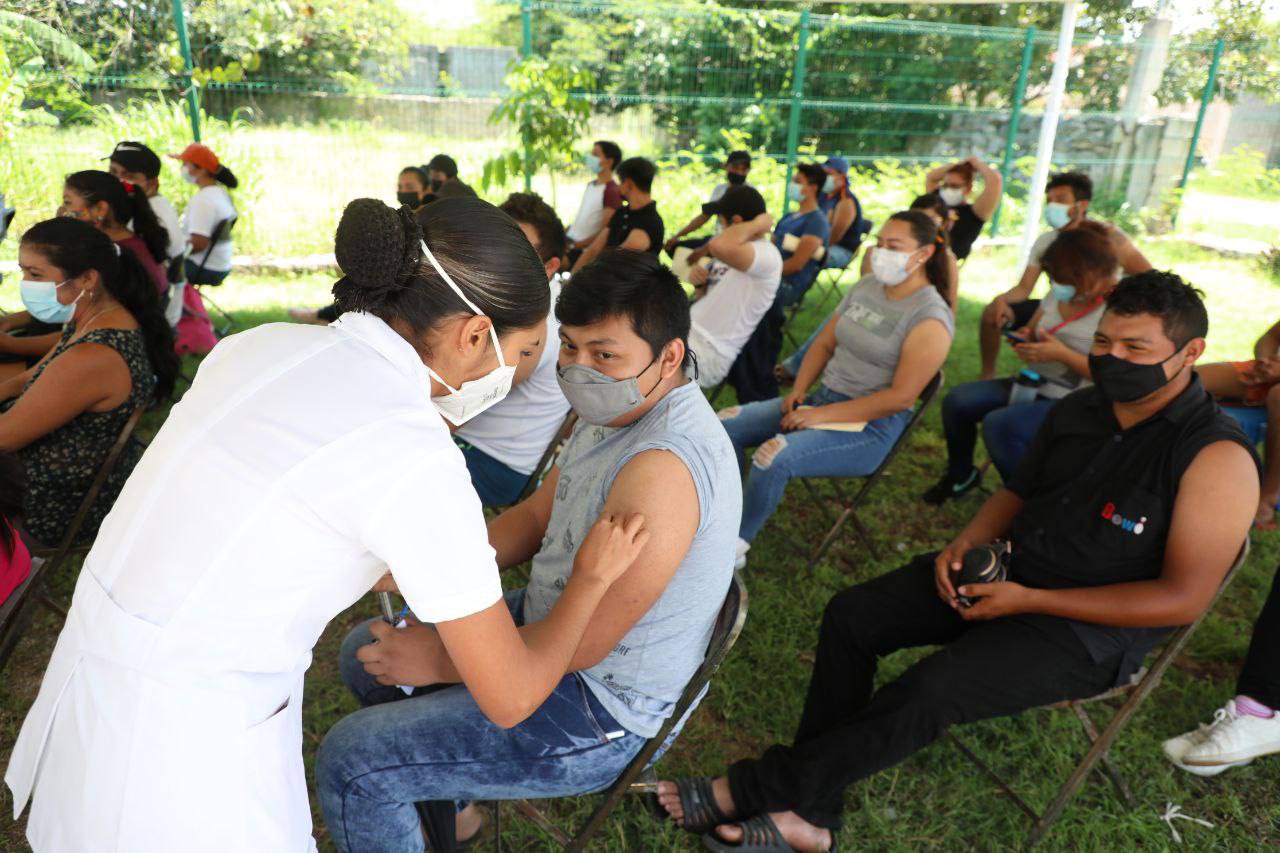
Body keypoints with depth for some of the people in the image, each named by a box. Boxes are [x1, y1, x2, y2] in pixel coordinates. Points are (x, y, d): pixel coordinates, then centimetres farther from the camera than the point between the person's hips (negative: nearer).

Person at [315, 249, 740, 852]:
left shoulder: (664, 468, -33)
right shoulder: (615, 409, -1)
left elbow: (580, 643, -30)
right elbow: (535, 516, 8)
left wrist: (439, 660, -19)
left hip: (596, 708, -10)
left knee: (349, 762, -11)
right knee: (366, 653, 20)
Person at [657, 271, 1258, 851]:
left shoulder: (1217, 458, -17)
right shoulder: (1077, 411, 3)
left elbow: (1184, 598, -19)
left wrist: (1027, 600, -21)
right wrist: (966, 543, -5)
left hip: (1090, 626, -7)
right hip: (1003, 570, 7)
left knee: (930, 689, -29)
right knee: (850, 616, -8)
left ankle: (755, 789, -13)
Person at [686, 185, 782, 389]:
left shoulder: (767, 255, -16)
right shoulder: (738, 249, 16)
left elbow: (719, 247, -38)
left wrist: (756, 224, -20)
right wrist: (700, 284, 3)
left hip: (707, 353, -10)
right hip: (685, 332, 10)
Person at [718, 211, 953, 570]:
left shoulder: (930, 320, -15)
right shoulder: (867, 286, 8)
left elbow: (901, 396, -20)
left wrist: (823, 415, -21)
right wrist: (798, 391, -4)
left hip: (871, 426, -8)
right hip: (822, 399, 8)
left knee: (773, 456, -31)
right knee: (726, 424, -8)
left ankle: (734, 546, -11)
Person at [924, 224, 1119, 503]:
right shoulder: (1061, 294, 5)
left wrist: (1063, 354, -25)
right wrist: (1024, 339, -4)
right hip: (1033, 384, 8)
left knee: (999, 425, -30)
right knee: (957, 400, -8)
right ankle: (961, 476, 15)